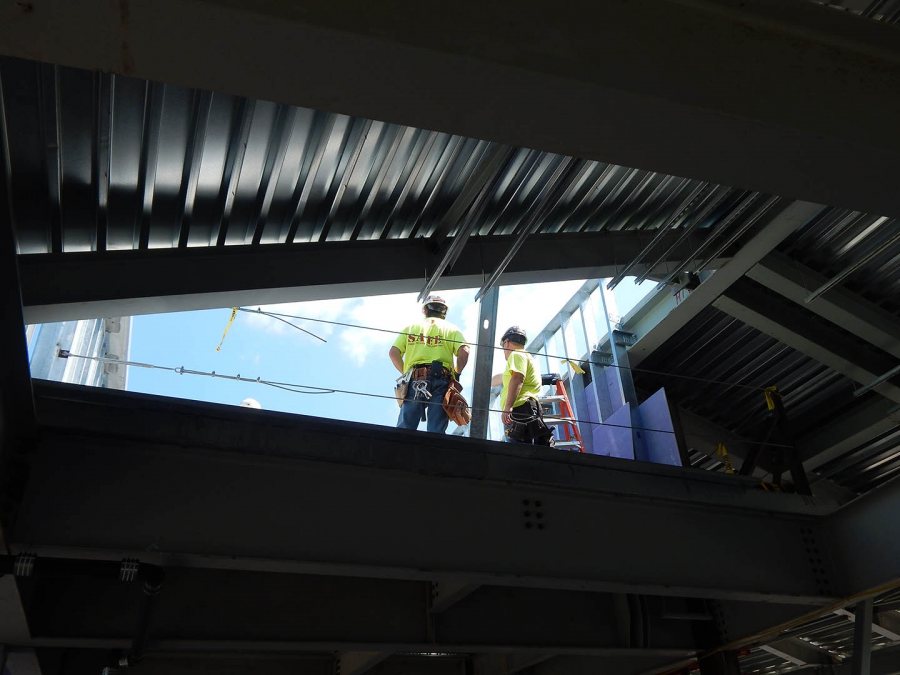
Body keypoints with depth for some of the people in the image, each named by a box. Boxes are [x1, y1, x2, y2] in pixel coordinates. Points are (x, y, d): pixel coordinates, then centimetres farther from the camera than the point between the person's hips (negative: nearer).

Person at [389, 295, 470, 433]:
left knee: (404, 428, 0)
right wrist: (456, 375, 9)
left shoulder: (411, 327, 20)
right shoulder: (451, 329, 15)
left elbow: (393, 352, 8)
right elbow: (463, 352, -3)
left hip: (414, 381, 1)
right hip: (440, 382, -1)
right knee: (436, 431, -3)